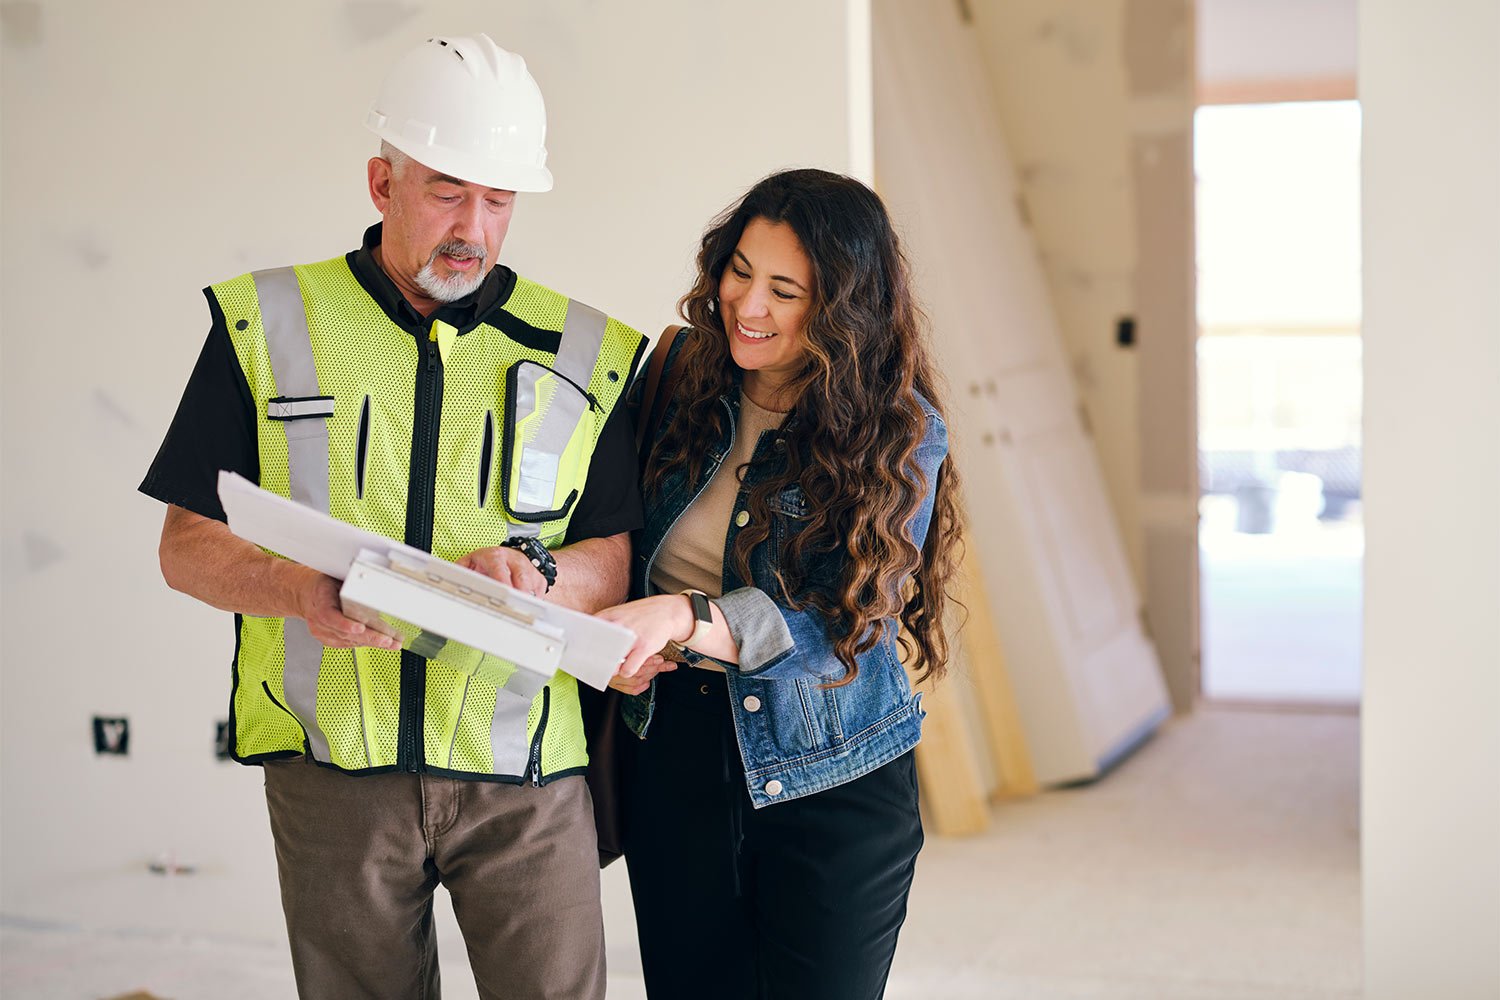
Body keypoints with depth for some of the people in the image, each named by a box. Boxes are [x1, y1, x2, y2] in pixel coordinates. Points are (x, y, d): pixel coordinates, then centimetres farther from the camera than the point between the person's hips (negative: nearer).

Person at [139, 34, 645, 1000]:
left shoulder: (586, 351, 7)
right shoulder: (265, 325, 5)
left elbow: (618, 560, 6)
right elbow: (188, 547, 4)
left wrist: (538, 570, -16)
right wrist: (300, 592, -16)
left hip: (525, 773, 0)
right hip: (333, 765, 0)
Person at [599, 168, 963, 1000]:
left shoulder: (899, 431, -11)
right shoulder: (682, 372, 1)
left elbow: (841, 623, -20)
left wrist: (685, 618, -35)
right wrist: (617, 632, -7)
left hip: (830, 783, -3)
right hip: (672, 759, 3)